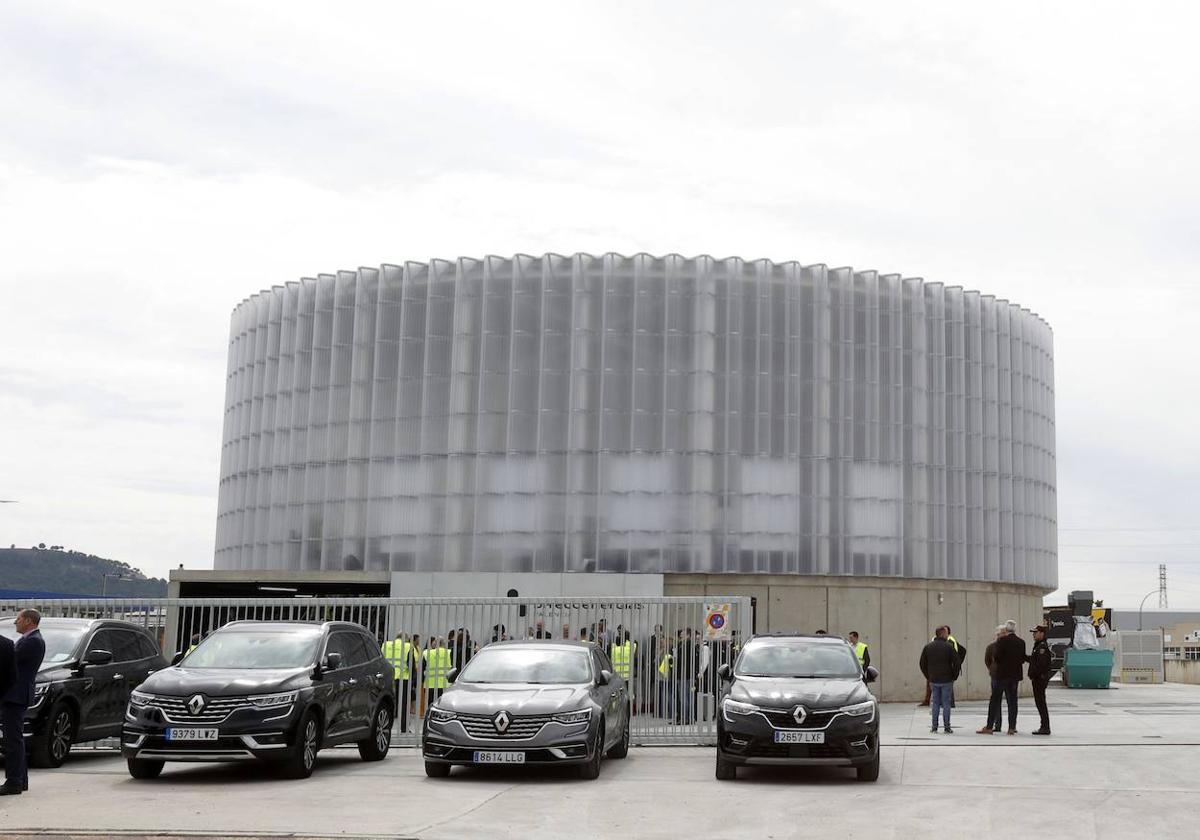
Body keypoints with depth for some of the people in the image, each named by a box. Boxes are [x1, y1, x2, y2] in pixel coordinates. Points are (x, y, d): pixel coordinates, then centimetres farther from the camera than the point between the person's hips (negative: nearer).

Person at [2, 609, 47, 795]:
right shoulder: (30, 640, 18)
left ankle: (14, 782, -8)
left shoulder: (33, 641, -15)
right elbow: (12, 659, 16)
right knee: (15, 739, 15)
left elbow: (10, 659, -19)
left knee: (13, 740, -9)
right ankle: (20, 780, 20)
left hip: (16, 696, -11)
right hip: (14, 696, 11)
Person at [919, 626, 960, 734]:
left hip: (933, 680, 3)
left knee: (935, 704, 9)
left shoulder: (927, 647, 4)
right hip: (947, 680, -3)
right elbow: (957, 663, -10)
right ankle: (947, 727, 2)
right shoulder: (949, 647, -8)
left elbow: (922, 664, 7)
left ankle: (934, 727, 7)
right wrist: (954, 676, 2)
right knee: (946, 704, 2)